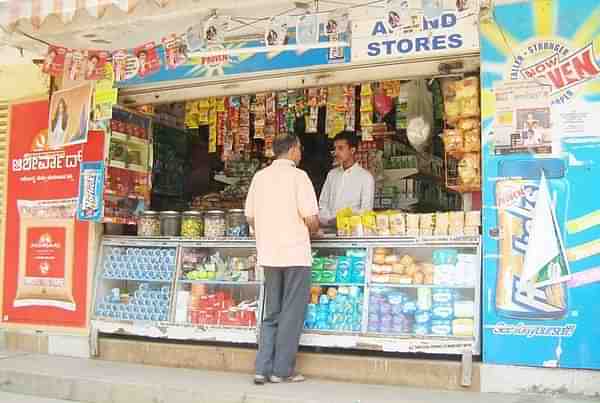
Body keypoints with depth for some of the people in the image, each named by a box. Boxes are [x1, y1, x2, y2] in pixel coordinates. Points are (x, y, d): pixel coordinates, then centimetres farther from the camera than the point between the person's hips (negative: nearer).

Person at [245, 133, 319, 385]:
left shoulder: (259, 176, 8)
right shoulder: (298, 176, -8)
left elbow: (250, 217, 10)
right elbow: (311, 218, -14)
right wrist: (313, 229, 8)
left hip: (268, 254, 5)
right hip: (295, 253, -5)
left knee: (271, 314, 14)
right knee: (292, 314, 4)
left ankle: (263, 369, 11)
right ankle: (282, 371, 8)